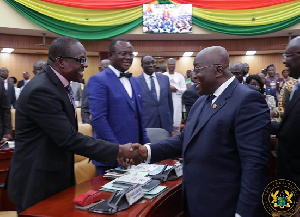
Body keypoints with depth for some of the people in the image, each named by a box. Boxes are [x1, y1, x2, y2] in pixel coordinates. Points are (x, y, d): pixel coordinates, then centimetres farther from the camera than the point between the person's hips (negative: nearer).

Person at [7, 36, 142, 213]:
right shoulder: (41, 90, -25)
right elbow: (69, 138, -27)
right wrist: (118, 151, -22)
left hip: (58, 177, 9)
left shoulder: (60, 83, 5)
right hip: (38, 184, -9)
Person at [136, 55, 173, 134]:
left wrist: (171, 121, 13)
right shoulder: (136, 81, -4)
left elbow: (169, 101, 12)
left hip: (165, 123, 3)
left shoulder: (165, 78, 7)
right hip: (146, 124, -3)